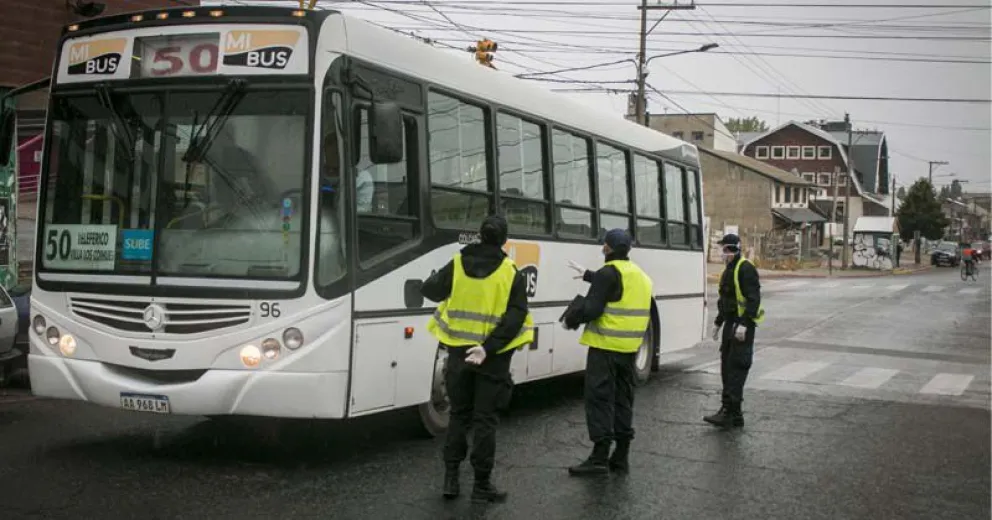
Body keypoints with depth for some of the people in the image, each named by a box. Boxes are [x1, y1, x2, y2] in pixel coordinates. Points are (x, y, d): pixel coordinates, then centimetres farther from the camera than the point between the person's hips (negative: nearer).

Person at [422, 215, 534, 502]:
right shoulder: (511, 272, -8)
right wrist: (489, 347, -18)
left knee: (459, 414, 16)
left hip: (458, 352, 3)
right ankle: (481, 484, 8)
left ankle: (451, 477, 14)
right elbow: (515, 316, -16)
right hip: (493, 356, -2)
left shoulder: (457, 265, -2)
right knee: (485, 419, 4)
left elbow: (429, 291, 8)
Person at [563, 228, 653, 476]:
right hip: (629, 348, 8)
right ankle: (621, 456, 17)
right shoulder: (640, 275, 13)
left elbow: (591, 309, -18)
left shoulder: (609, 272, -13)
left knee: (600, 398, -3)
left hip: (605, 347, -8)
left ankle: (599, 457, -5)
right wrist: (588, 275, 39)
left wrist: (570, 319, -1)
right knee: (623, 399, 13)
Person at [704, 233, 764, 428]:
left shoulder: (746, 269, -13)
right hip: (731, 323, 10)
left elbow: (753, 299, -20)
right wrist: (718, 322, 25)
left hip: (743, 325, -10)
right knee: (727, 368, 11)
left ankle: (728, 413, -14)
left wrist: (743, 324, -26)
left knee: (737, 368, -12)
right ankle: (735, 414, 17)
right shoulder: (729, 270, 17)